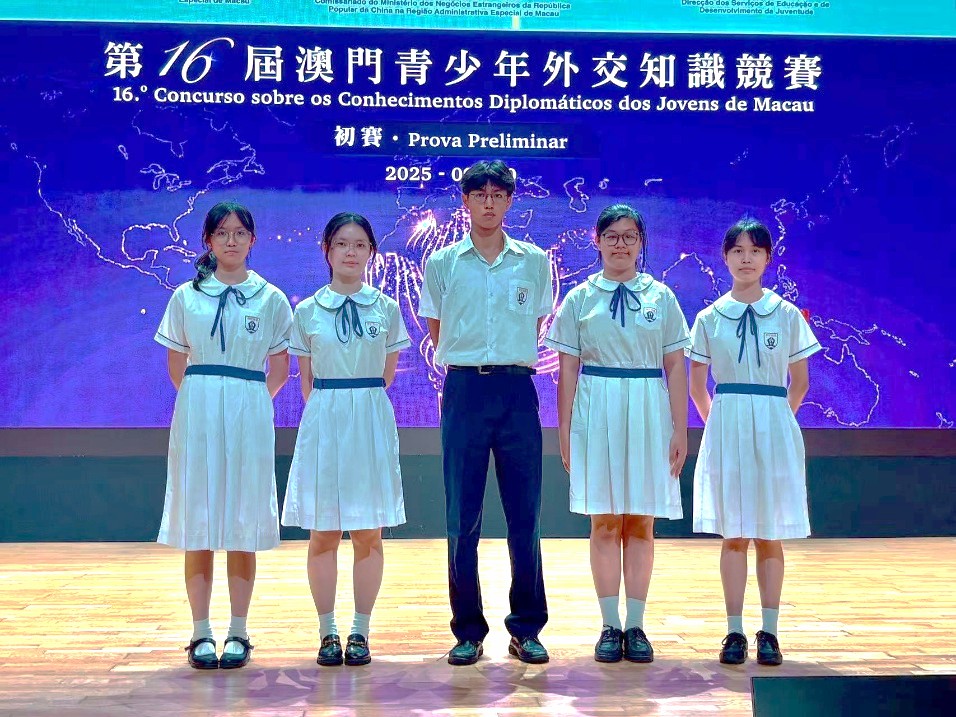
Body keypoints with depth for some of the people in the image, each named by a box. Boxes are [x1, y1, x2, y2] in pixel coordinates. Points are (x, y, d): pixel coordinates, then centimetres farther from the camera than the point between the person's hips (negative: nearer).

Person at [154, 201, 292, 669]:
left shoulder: (271, 299, 6)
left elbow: (280, 368, 10)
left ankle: (238, 632, 8)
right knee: (197, 524, 1)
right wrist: (203, 399, 6)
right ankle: (201, 633, 8)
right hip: (196, 414, 1)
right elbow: (176, 365, 12)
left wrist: (250, 401, 3)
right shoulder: (186, 297, 7)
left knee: (243, 526, 1)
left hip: (249, 417, 0)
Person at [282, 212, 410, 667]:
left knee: (369, 535, 2)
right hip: (323, 421, 0)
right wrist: (330, 407, 7)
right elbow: (306, 380, 10)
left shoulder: (386, 309, 5)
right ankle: (327, 632, 13)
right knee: (323, 535, 2)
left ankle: (360, 632, 12)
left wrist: (361, 400, 9)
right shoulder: (306, 312, 4)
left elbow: (387, 374, 12)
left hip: (372, 421, 0)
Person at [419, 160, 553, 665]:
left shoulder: (535, 262, 8)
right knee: (463, 517, 2)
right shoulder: (442, 263, 6)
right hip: (464, 390, 0)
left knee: (525, 514, 2)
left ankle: (526, 629, 12)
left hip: (517, 390, 1)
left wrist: (513, 361, 12)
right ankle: (468, 631, 10)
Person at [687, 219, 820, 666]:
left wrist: (775, 416, 9)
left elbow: (799, 382, 11)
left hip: (775, 430, 0)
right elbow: (696, 384, 12)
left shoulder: (787, 315, 3)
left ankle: (769, 633, 11)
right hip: (726, 429, 0)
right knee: (734, 534, 2)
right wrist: (717, 422, 7)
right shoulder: (710, 318, 4)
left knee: (771, 535, 3)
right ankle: (735, 632, 9)